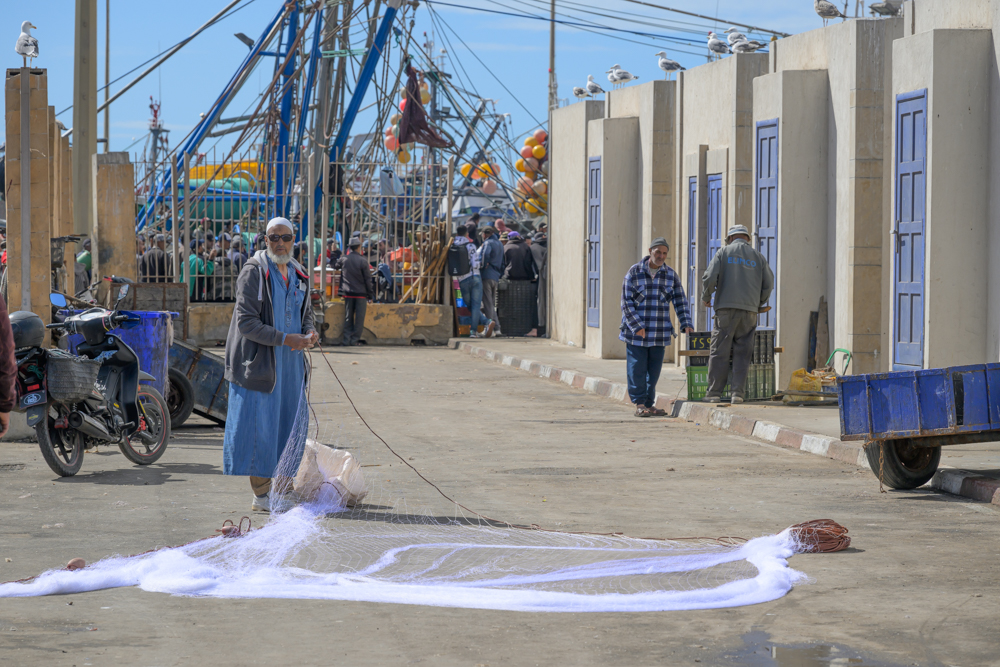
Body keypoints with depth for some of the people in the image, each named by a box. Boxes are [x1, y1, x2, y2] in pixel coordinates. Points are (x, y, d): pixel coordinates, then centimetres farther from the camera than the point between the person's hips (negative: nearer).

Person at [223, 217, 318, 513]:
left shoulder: (298, 274, 11)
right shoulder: (254, 271, -11)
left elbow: (307, 314, 21)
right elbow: (246, 322, -16)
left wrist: (309, 332, -3)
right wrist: (284, 339, -21)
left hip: (291, 363, 7)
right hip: (260, 361, -7)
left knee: (289, 422, 9)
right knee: (260, 424, -5)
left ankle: (284, 487, 18)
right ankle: (261, 494, 1)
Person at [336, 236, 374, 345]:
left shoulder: (344, 259, -2)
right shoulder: (363, 261, -10)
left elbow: (335, 265, 21)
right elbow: (368, 280, -8)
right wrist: (370, 296, -1)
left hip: (347, 293, 3)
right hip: (361, 293, -3)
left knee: (348, 317, 10)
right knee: (359, 318, 3)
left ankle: (346, 339, 5)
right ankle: (355, 339, 2)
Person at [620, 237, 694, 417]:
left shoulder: (671, 276, 8)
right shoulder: (634, 272, -2)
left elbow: (680, 302, 8)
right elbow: (627, 302, -5)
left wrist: (686, 324, -6)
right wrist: (636, 326, -13)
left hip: (659, 333, 3)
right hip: (636, 332, -3)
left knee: (654, 371, 5)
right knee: (637, 370, -4)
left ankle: (649, 404, 13)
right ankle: (639, 404, 2)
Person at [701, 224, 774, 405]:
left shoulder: (724, 253, 5)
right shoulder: (758, 257, 12)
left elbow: (709, 277, -4)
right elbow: (768, 285, 10)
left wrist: (706, 297, 13)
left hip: (726, 308, -2)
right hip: (749, 310, 2)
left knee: (719, 352, 0)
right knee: (742, 354, 4)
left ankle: (714, 393, -1)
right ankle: (737, 392, -2)